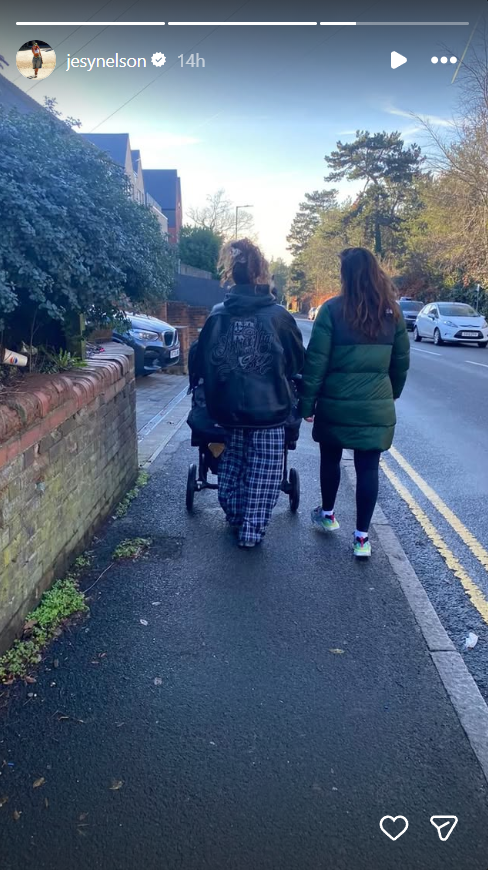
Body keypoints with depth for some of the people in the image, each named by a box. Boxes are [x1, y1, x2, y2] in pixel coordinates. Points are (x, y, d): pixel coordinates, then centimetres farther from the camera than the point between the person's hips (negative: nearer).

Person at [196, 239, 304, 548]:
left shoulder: (217, 315, -3)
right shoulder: (278, 315, -10)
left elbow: (202, 362, 2)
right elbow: (298, 361, 0)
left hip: (228, 408, 3)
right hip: (269, 409, -3)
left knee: (232, 467, 21)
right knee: (263, 474, 9)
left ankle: (235, 519, 33)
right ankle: (252, 531, 13)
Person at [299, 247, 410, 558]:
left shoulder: (333, 310, -9)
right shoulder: (392, 312, 2)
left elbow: (316, 361, -10)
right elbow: (402, 361, 9)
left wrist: (307, 402, -3)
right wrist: (392, 395, 22)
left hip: (336, 403, -2)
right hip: (377, 406, 2)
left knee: (330, 459, 19)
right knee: (368, 468, 6)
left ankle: (327, 515, 37)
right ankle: (362, 537, 11)